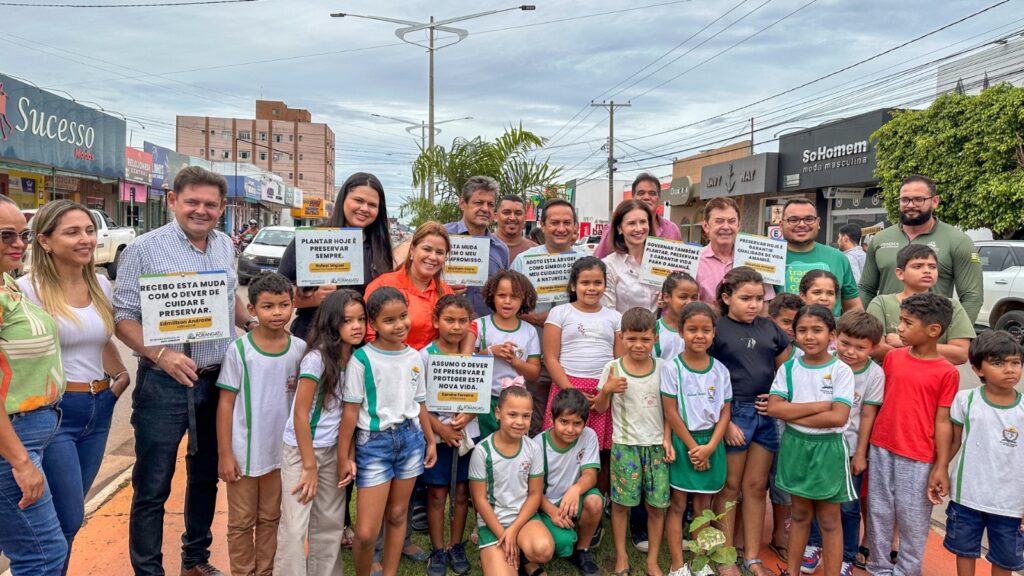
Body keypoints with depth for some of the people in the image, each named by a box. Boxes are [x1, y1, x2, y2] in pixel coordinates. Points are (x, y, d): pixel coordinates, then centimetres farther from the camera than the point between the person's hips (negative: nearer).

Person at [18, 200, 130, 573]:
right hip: (53, 413, -6)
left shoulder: (101, 284, 6)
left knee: (67, 516, 16)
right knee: (68, 520, -2)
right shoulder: (27, 289, -13)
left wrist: (121, 375, 8)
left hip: (99, 409, 6)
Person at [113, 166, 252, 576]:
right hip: (165, 383, -5)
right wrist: (161, 355, -23)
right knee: (153, 488, 4)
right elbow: (123, 317, -10)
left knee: (207, 477, 19)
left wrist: (253, 323, 2)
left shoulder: (225, 246, 7)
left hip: (216, 380, 6)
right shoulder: (145, 249, -9)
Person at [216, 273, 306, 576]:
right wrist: (225, 454, -9)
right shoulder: (239, 349, -11)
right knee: (241, 522, 11)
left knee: (270, 519, 17)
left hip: (282, 451, 3)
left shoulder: (299, 348, -3)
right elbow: (226, 404, -7)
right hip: (244, 452, -2)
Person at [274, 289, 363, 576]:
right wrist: (310, 465, -15)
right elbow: (300, 414, -18)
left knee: (331, 523, 15)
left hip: (333, 450, 6)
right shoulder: (316, 358, -20)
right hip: (301, 449, -6)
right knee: (294, 527, -4)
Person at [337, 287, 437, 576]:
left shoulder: (415, 357, 4)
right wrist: (343, 456, -8)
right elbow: (351, 410, -9)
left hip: (410, 439, 5)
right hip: (374, 443, -4)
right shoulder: (362, 359, -12)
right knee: (366, 532, -4)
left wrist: (430, 441, 16)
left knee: (397, 515, 15)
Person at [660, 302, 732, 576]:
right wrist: (693, 446, -10)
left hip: (711, 443, 3)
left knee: (703, 505, 12)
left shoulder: (720, 370, 0)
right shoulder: (672, 367, -10)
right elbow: (670, 412, -10)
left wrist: (710, 447, -10)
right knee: (678, 504, 3)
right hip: (682, 441, -3)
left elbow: (725, 412, 1)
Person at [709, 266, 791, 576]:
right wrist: (724, 421, -12)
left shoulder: (770, 328, 7)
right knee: (730, 486, 7)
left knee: (756, 486, 12)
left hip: (766, 414, 4)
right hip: (732, 412, -4)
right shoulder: (716, 329, -7)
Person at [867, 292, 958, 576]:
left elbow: (943, 421, -7)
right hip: (881, 449, 4)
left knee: (913, 519, 8)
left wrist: (941, 467, -8)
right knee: (879, 512, 13)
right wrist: (866, 445, 9)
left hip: (918, 458, -4)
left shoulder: (947, 373, -9)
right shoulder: (892, 357, 2)